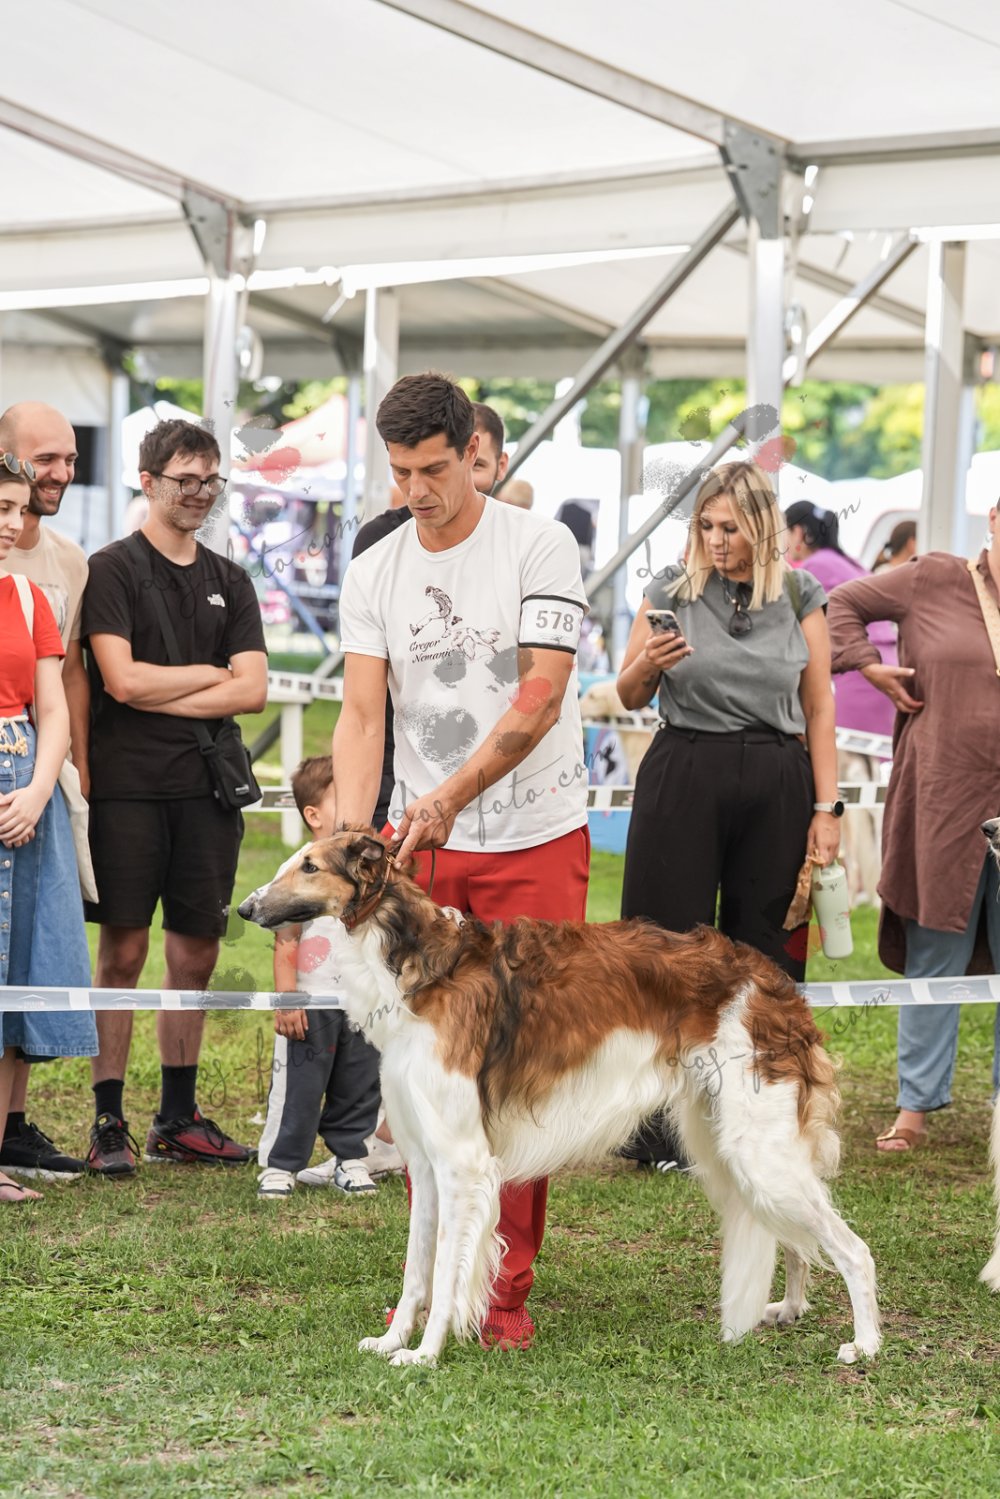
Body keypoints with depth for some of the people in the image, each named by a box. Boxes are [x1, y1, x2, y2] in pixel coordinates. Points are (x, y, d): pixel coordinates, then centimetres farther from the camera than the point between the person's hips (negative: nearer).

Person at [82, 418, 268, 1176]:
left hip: (207, 790, 5)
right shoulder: (114, 569, 0)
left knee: (196, 953, 7)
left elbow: (253, 690, 3)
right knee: (123, 952, -4)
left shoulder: (230, 581, 14)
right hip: (128, 789, -5)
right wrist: (208, 673, -1)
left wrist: (162, 698, -7)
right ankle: (109, 1122, 1)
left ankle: (178, 1117, 16)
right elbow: (121, 679, -12)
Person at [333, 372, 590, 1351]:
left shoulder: (539, 548, -6)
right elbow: (363, 714, -1)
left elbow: (540, 695, -15)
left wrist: (451, 796, -25)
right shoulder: (374, 573, 6)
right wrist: (349, 835, -16)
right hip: (419, 843, 3)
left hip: (533, 840, -3)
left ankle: (507, 1283, 4)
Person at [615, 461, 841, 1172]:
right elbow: (629, 698, 10)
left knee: (764, 951, 3)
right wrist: (647, 664, -13)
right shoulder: (672, 588, 4)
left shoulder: (800, 595, 5)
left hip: (776, 783, 1)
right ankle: (656, 1119, 3)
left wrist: (826, 808, 1)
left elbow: (819, 707, 6)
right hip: (684, 775, -1)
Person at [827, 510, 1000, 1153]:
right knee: (935, 957, 7)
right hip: (945, 803, -1)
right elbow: (844, 603, 10)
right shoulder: (933, 582, 0)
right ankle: (917, 1105, 14)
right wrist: (872, 667, 0)